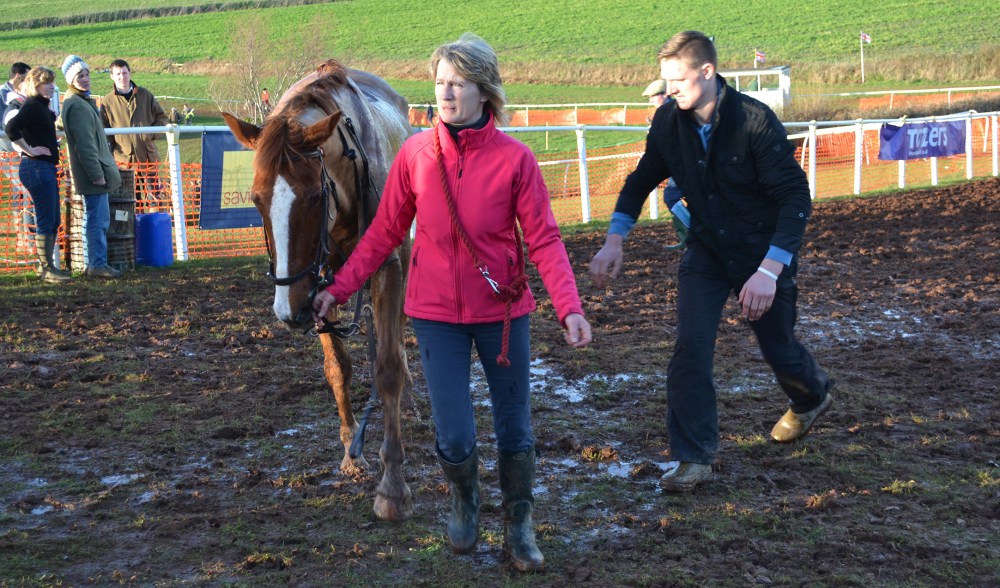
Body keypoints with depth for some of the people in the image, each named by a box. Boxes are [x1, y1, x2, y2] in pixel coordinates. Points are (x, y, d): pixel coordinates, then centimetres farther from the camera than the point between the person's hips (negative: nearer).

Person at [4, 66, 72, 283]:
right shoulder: (32, 106, -13)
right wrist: (30, 150, -20)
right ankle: (47, 269, -2)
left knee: (52, 222, 14)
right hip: (37, 168, -10)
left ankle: (47, 266, 21)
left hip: (46, 168, 10)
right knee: (46, 222, -7)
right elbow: (11, 128, -28)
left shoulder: (41, 106, 16)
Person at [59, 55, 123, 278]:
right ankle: (97, 265, -1)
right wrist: (96, 173, -21)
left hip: (97, 170, 10)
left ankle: (96, 263, 21)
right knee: (98, 220, -6)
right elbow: (84, 144, -20)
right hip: (93, 171, -10)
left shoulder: (83, 101, 17)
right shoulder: (77, 105, -16)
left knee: (100, 219, 14)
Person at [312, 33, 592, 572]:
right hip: (436, 312, 1)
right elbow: (384, 234, 3)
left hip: (502, 310, 0)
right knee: (454, 437, -1)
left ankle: (518, 528, 33)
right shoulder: (414, 155, -5)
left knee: (514, 427, 11)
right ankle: (465, 502, 33)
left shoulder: (515, 159, -10)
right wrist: (339, 288, -1)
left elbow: (544, 240, -9)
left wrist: (569, 306, -21)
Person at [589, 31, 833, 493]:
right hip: (707, 249, 3)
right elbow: (642, 179, 5)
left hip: (764, 251, -3)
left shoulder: (756, 122, -26)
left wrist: (770, 269, -34)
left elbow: (795, 197, -26)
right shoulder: (669, 121, -11)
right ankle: (694, 457, -3)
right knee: (690, 347, -13)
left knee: (777, 348, 13)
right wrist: (614, 241, -7)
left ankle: (812, 396, 49)